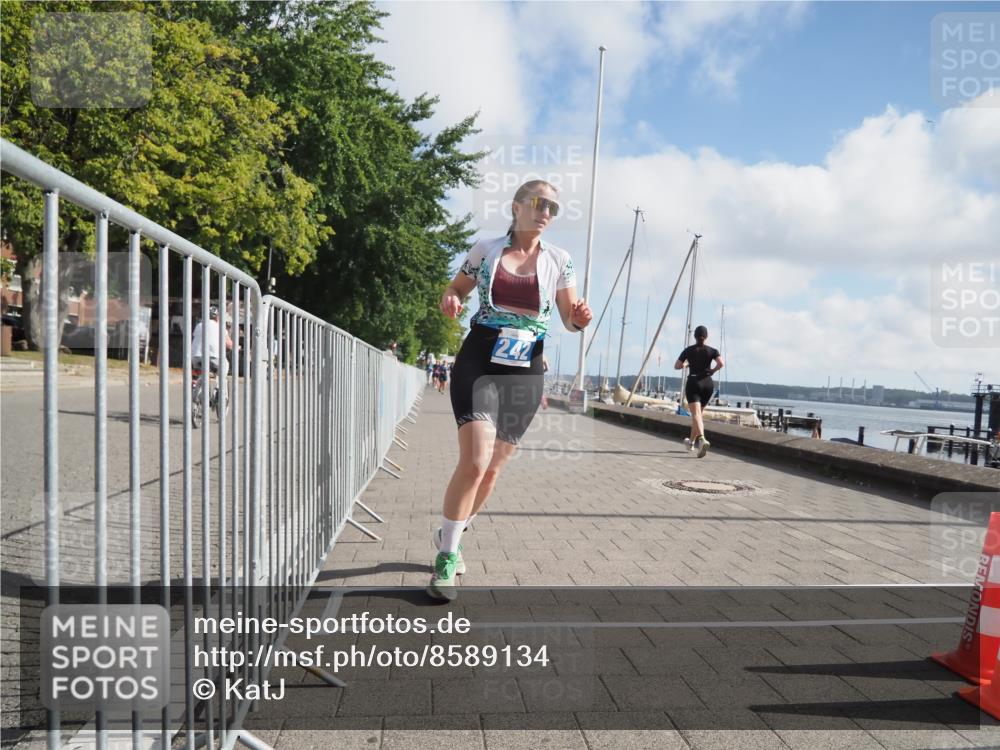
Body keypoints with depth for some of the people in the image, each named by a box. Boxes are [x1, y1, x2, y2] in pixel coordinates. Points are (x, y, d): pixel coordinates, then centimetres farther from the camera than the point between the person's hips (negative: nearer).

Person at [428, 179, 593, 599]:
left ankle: (449, 537, 35)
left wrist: (580, 319, -15)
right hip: (479, 363, -2)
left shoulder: (558, 260, 5)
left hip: (525, 373, 3)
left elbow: (570, 319, 9)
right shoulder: (485, 250, 3)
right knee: (474, 462, -19)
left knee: (491, 470, 10)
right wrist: (449, 301, -8)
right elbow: (456, 288, 15)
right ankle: (446, 558, -1)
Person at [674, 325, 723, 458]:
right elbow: (721, 363, -15)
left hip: (693, 383, -3)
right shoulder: (712, 351, 2)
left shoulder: (689, 350, 2)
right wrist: (713, 370, 4)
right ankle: (692, 441, 31)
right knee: (699, 413, 20)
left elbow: (676, 366, 7)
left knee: (696, 414, -14)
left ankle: (702, 439, -40)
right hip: (708, 384, 3)